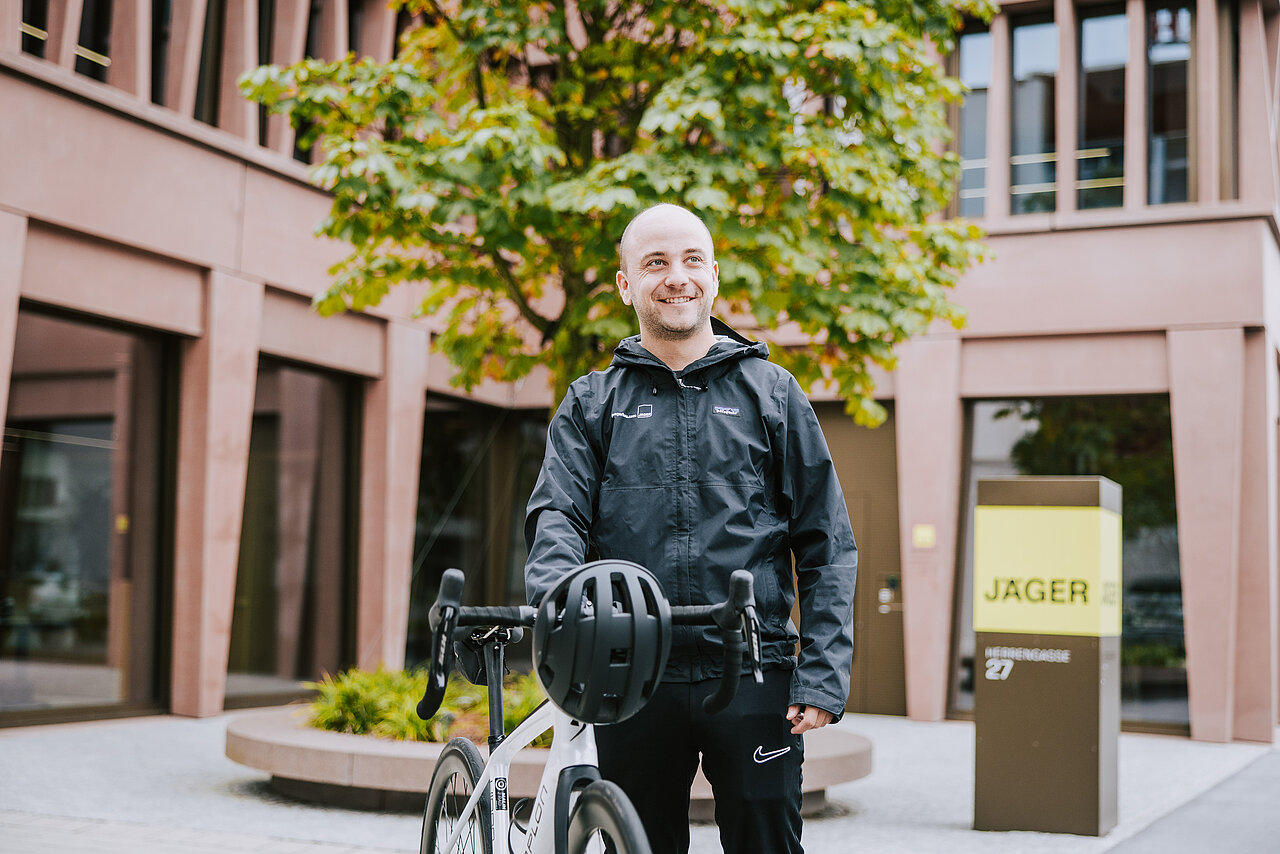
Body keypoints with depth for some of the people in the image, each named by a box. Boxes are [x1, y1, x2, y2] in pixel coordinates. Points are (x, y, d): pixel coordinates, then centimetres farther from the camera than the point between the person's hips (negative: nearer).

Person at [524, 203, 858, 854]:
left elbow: (828, 547, 6)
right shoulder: (592, 404, 12)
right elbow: (556, 514, -2)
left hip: (753, 678, -1)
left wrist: (824, 676, -4)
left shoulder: (771, 393, 9)